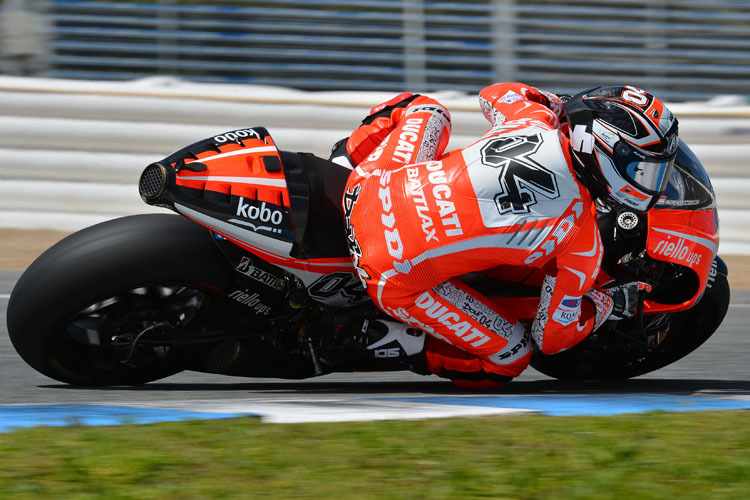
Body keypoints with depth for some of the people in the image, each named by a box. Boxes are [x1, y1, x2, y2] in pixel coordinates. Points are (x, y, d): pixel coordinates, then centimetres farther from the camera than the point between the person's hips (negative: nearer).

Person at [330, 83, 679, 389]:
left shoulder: (533, 119, -3)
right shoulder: (583, 244, -13)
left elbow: (495, 94, 24)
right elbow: (553, 335, -1)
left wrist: (568, 110, 38)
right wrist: (610, 304, 17)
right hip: (398, 277, -6)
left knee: (425, 109, 31)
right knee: (510, 359, 13)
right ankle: (387, 340, 4)